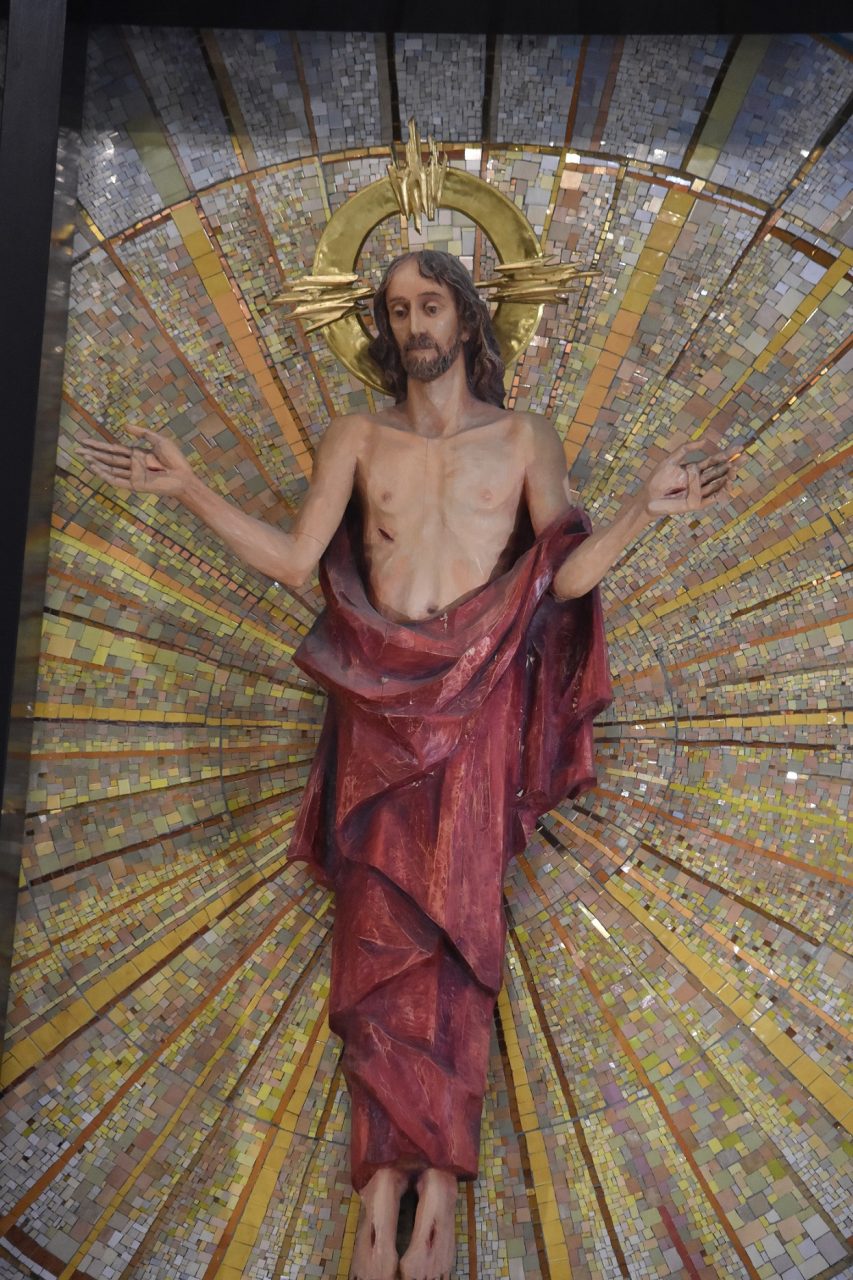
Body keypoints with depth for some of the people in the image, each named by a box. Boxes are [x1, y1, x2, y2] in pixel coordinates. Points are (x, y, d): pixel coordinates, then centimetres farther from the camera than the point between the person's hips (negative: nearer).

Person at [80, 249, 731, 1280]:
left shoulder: (524, 439, 10)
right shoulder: (356, 438, 13)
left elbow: (565, 578, 2)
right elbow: (293, 560, 5)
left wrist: (644, 509, -12)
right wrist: (187, 489, 1)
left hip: (475, 698, -1)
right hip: (376, 699, 1)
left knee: (453, 916, -6)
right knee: (377, 923, -4)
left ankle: (435, 1181, 0)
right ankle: (386, 1190, 0)